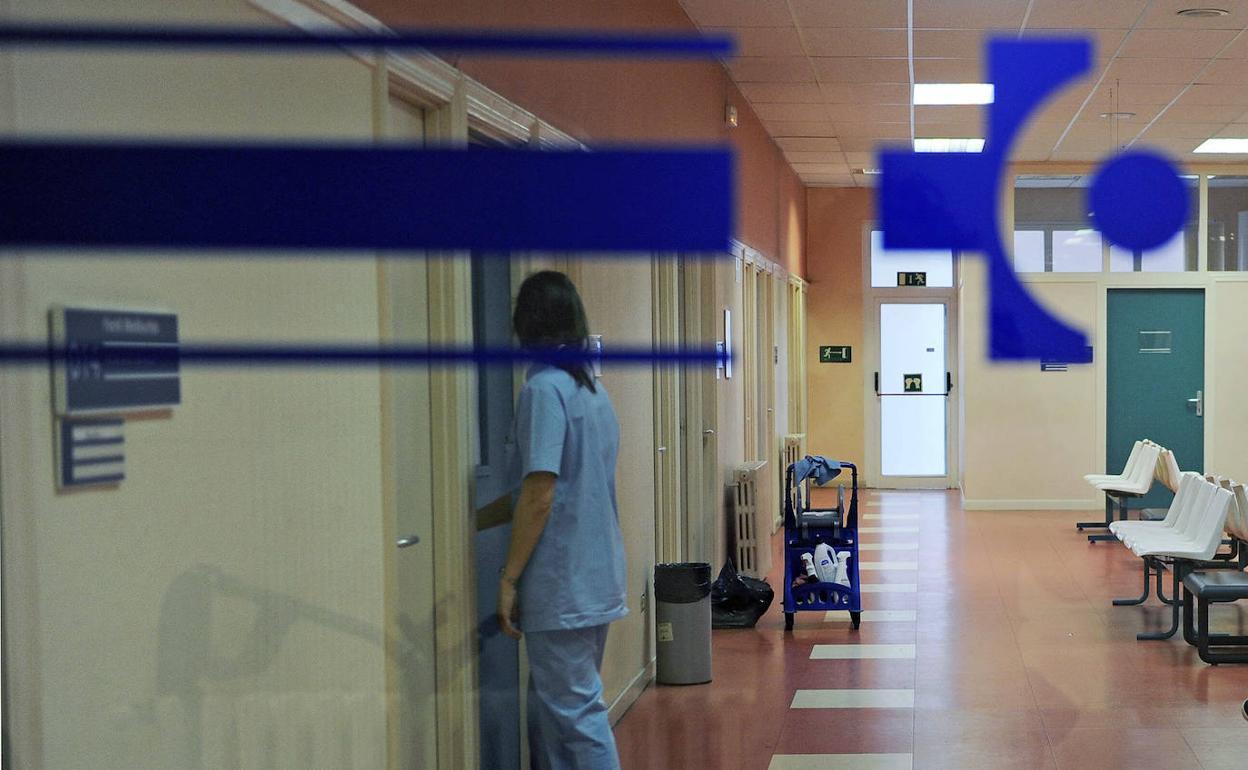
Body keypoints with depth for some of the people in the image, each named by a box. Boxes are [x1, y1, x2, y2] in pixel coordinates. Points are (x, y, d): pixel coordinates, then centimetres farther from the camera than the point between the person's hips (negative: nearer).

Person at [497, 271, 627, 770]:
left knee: (575, 713, -3)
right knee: (552, 709, 16)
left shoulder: (545, 388, -14)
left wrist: (508, 578, -12)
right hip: (597, 579, 8)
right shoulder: (593, 389, 11)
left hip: (560, 585, -8)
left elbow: (540, 496, -19)